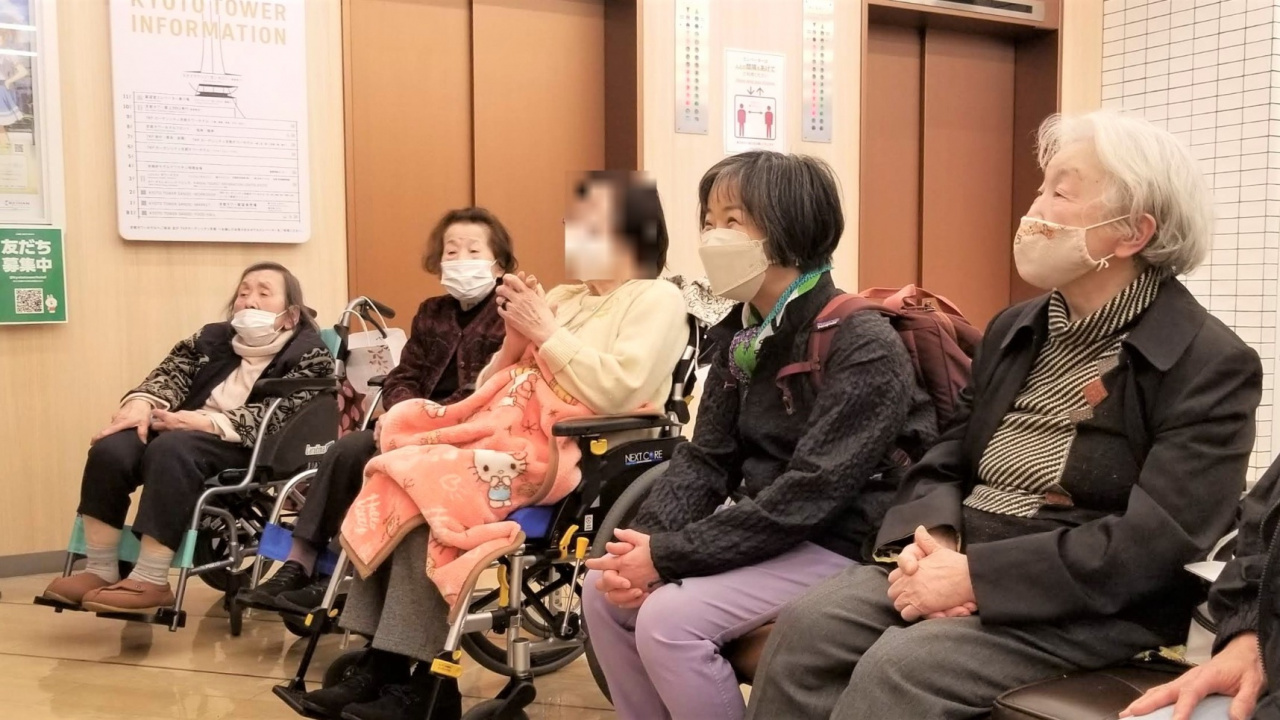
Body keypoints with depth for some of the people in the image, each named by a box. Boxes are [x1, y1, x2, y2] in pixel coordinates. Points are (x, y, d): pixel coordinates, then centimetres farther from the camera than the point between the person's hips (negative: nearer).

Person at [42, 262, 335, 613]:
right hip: (188, 432, 6)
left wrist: (208, 421, -23)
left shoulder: (309, 354, 2)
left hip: (249, 447, -6)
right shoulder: (215, 337, 22)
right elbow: (173, 370, 8)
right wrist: (142, 402, -15)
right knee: (110, 448, -21)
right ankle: (100, 572, -14)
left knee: (171, 449, -34)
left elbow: (276, 413, -12)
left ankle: (151, 582, -31)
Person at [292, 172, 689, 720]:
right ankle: (380, 664, -14)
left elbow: (617, 392, -15)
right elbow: (492, 387, 21)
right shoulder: (561, 298, 24)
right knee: (395, 478, -18)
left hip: (567, 449, -7)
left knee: (425, 486, -26)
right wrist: (516, 337, 2)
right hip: (505, 426, 7)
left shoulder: (658, 300, 2)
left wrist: (546, 333, -8)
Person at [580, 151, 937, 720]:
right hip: (763, 528, 8)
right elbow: (706, 458, 4)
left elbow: (808, 496, -25)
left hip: (839, 545, -8)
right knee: (605, 589, -2)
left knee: (669, 619, -22)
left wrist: (670, 556, -24)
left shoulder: (864, 346, -20)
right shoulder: (739, 333, 5)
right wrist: (645, 542, -14)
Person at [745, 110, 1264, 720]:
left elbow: (1157, 540, -19)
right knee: (804, 629, -17)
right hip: (961, 559, 6)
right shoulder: (1014, 329, 14)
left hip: (1093, 603, -6)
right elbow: (948, 461, 11)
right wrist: (930, 539, -13)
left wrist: (976, 575, -22)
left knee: (900, 668, -29)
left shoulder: (1212, 365, -9)